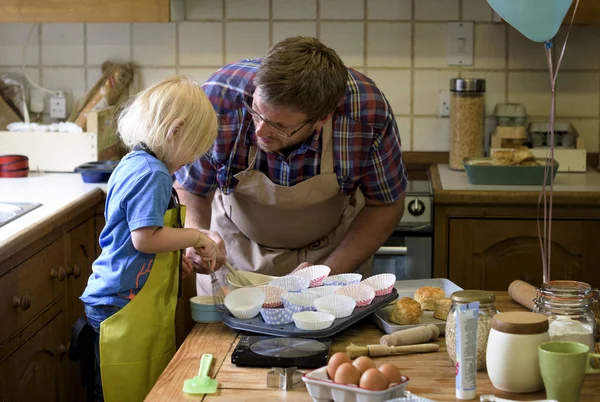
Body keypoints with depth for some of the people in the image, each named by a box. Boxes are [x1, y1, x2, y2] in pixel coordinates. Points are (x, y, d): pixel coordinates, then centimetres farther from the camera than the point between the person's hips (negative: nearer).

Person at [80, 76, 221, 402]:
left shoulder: (132, 165, 13)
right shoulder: (152, 174, -17)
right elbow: (145, 238, -22)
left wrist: (176, 257, 14)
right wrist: (197, 237, -10)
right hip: (127, 310, -10)